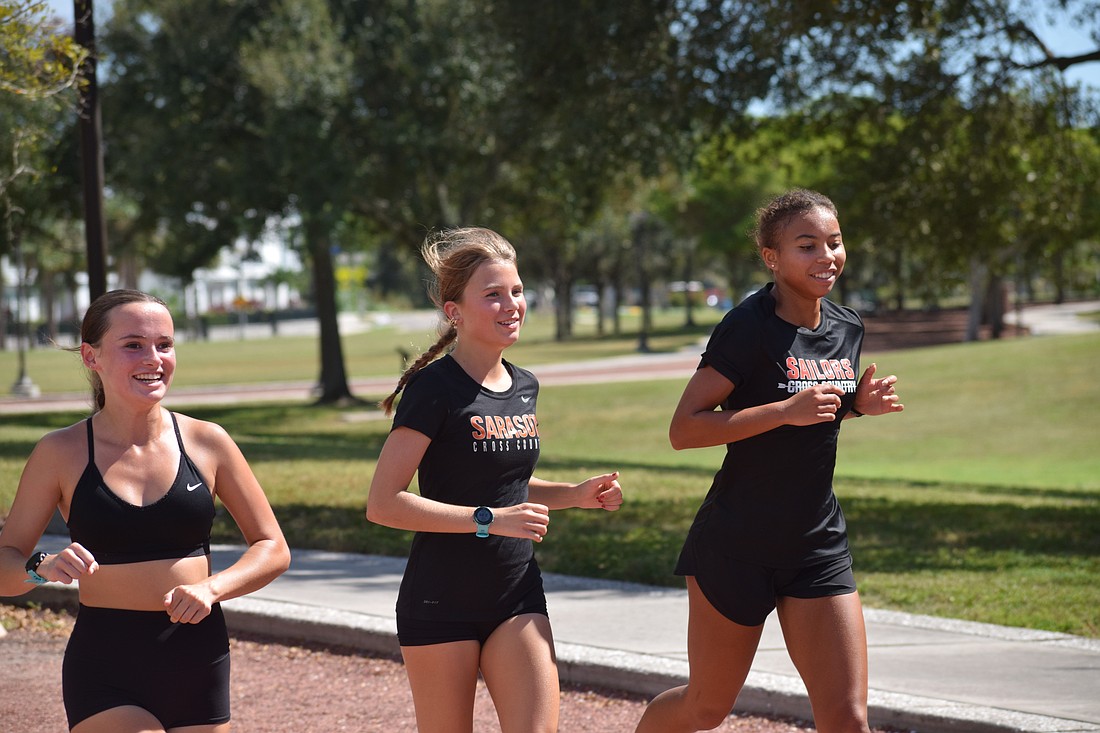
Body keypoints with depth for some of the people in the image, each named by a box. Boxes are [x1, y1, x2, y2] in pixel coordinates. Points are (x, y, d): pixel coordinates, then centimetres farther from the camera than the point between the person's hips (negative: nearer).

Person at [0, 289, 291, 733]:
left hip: (198, 667, 3)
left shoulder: (206, 443, 2)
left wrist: (212, 587, -11)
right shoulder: (61, 454, -2)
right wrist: (43, 567, -20)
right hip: (105, 675, -2)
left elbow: (273, 549, 7)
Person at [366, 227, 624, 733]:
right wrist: (489, 520, -22)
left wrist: (575, 495, 7)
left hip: (516, 596, 5)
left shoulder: (523, 387, 9)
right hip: (440, 602, -5)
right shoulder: (434, 389, -13)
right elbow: (383, 504, -19)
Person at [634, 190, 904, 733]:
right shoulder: (748, 327, -15)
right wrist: (788, 410, -26)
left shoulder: (847, 329, 5)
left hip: (819, 549, 5)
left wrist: (857, 404, 1)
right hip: (736, 548, -5)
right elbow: (684, 429, -19)